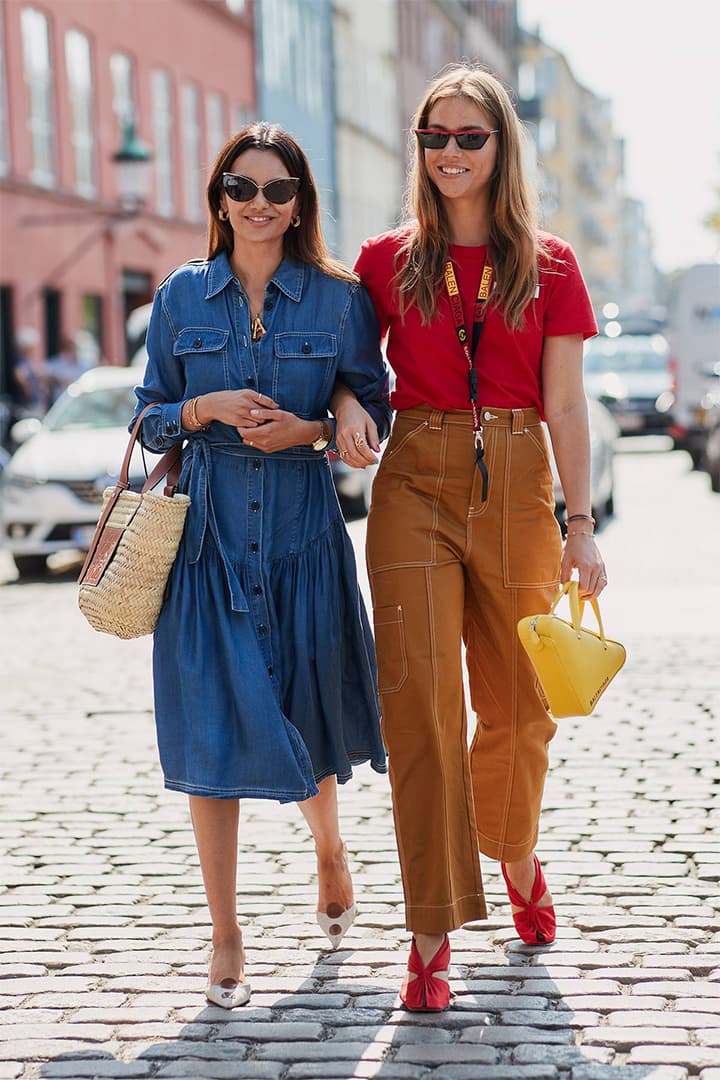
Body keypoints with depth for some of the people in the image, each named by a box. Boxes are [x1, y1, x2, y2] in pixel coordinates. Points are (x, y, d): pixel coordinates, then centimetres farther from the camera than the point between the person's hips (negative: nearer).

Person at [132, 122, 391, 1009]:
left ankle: (330, 848, 44)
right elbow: (150, 420, 9)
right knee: (211, 731, -3)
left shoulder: (339, 299, 1)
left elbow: (376, 417, 6)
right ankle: (226, 938, 8)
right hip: (207, 536, 0)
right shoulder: (181, 296, 5)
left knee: (305, 717, 9)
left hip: (302, 533, 0)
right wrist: (205, 410, -11)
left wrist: (310, 430, -12)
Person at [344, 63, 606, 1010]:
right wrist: (348, 403, -1)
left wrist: (581, 523, -2)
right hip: (416, 486, 0)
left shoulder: (549, 265, 5)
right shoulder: (387, 261, 6)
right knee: (422, 702, -8)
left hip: (516, 488, 1)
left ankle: (518, 862, 38)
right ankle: (433, 931, -2)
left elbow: (565, 407, 3)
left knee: (519, 706, 9)